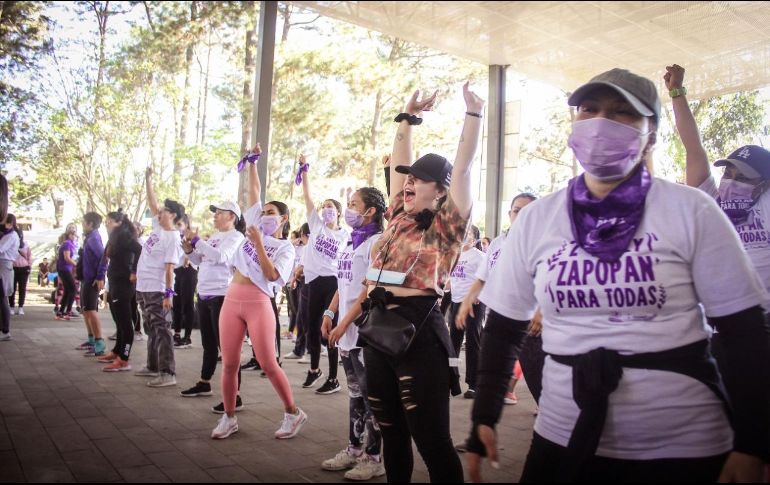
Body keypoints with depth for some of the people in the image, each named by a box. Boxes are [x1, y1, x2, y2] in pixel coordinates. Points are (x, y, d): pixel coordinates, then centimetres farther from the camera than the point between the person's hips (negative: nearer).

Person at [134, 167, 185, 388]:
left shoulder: (172, 238, -16)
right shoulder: (158, 226, 8)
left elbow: (169, 268, -20)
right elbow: (152, 203, 17)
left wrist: (169, 293, -22)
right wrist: (148, 179, 14)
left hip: (157, 291, -9)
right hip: (143, 288, 9)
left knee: (162, 330, -9)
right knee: (151, 329, 17)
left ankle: (168, 373, -8)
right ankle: (153, 367, 27)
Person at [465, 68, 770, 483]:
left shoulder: (692, 213, -7)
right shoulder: (535, 219, -1)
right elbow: (504, 328, 4)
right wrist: (484, 417, 1)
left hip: (682, 447, -1)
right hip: (563, 441, 2)